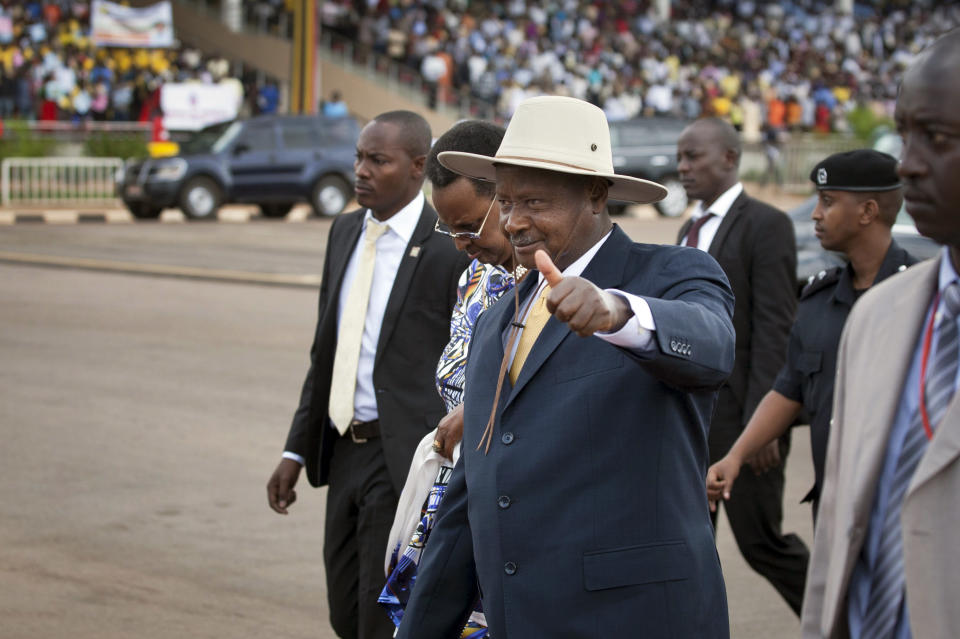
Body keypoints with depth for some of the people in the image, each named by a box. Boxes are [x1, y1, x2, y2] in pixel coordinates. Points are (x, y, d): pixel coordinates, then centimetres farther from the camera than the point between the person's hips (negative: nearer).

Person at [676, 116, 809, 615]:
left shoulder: (765, 225, -10)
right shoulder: (690, 230, 16)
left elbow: (775, 329, -16)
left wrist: (762, 419, -21)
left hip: (737, 410, -8)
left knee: (761, 542, 0)